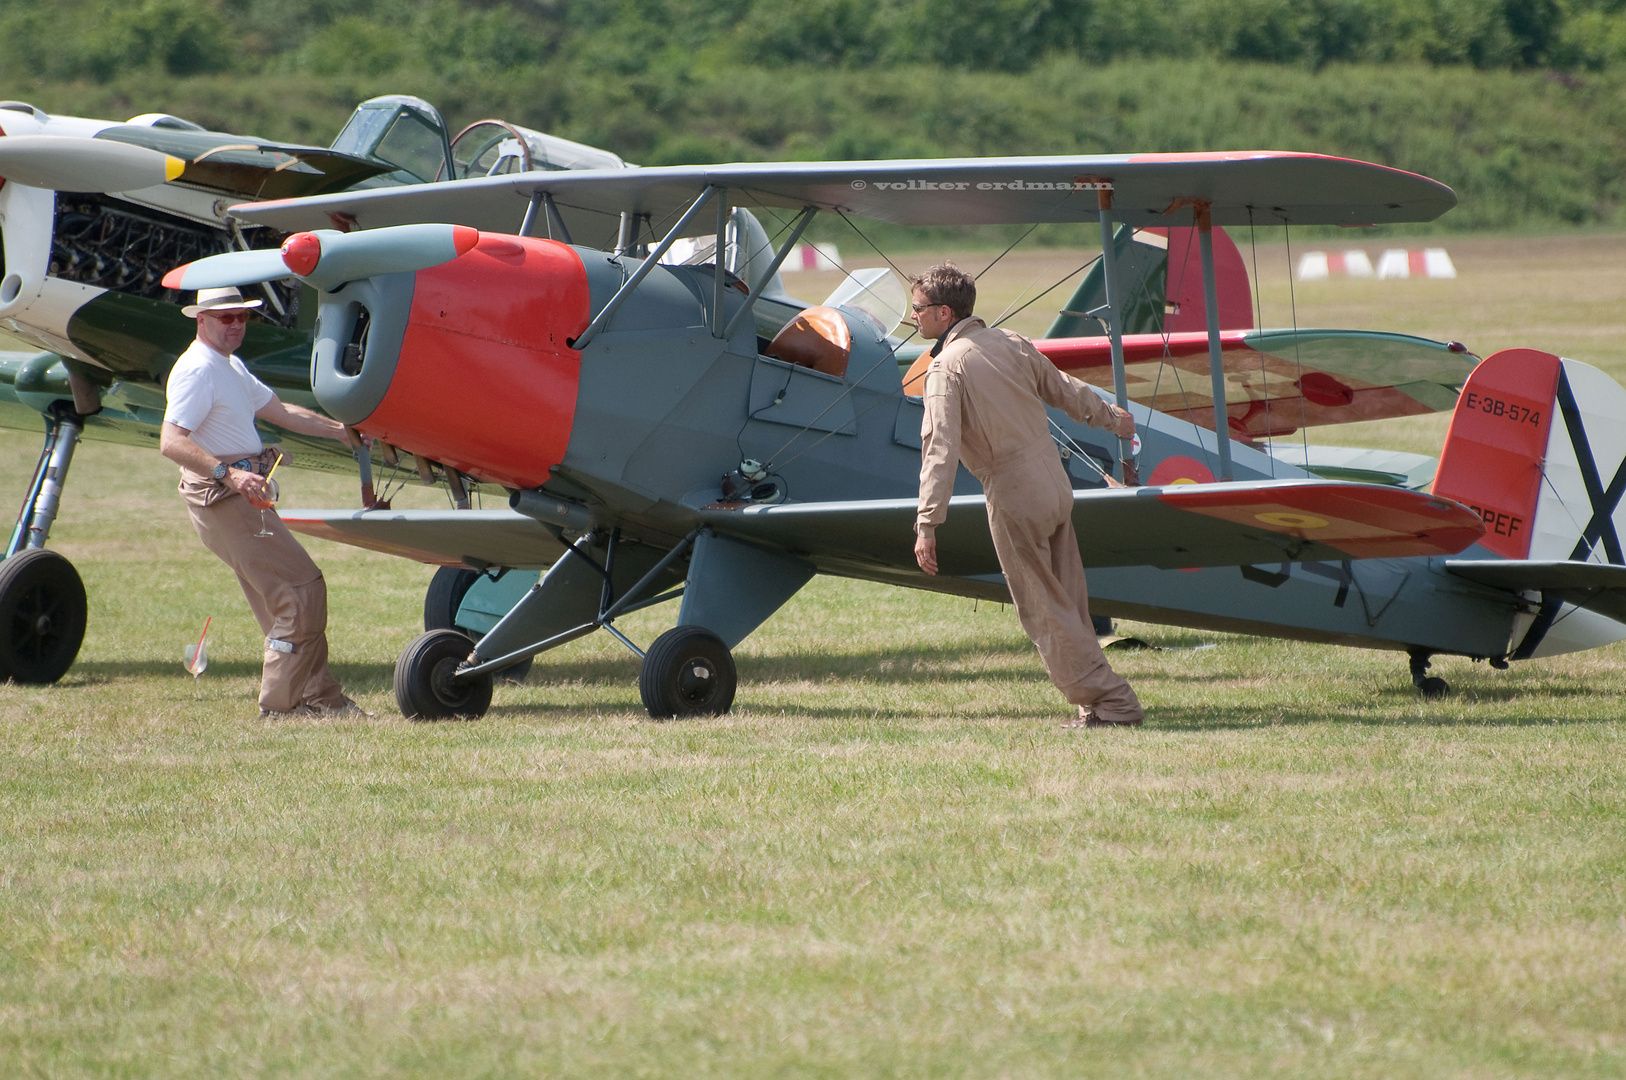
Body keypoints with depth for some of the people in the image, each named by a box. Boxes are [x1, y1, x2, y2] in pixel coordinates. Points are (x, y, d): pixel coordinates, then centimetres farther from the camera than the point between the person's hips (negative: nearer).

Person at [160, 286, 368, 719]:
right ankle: (281, 701, -6)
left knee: (281, 600, 13)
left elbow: (280, 412, 28)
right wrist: (228, 473, -36)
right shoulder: (197, 370, -15)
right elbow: (171, 442, -26)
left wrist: (342, 431, 25)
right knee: (302, 590, -11)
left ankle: (319, 697, 18)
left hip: (245, 496, 11)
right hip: (222, 500, -11)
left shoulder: (231, 366, 19)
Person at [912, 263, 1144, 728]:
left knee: (1044, 610, 1)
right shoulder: (1011, 343, 8)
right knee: (1066, 601, 14)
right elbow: (1065, 390, 22)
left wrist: (927, 524, -26)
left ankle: (1111, 702, 1)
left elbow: (940, 449, -22)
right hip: (1056, 480, 7)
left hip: (1014, 496, -7)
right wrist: (1110, 416, 42)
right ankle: (1097, 702, 16)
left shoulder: (947, 366, -13)